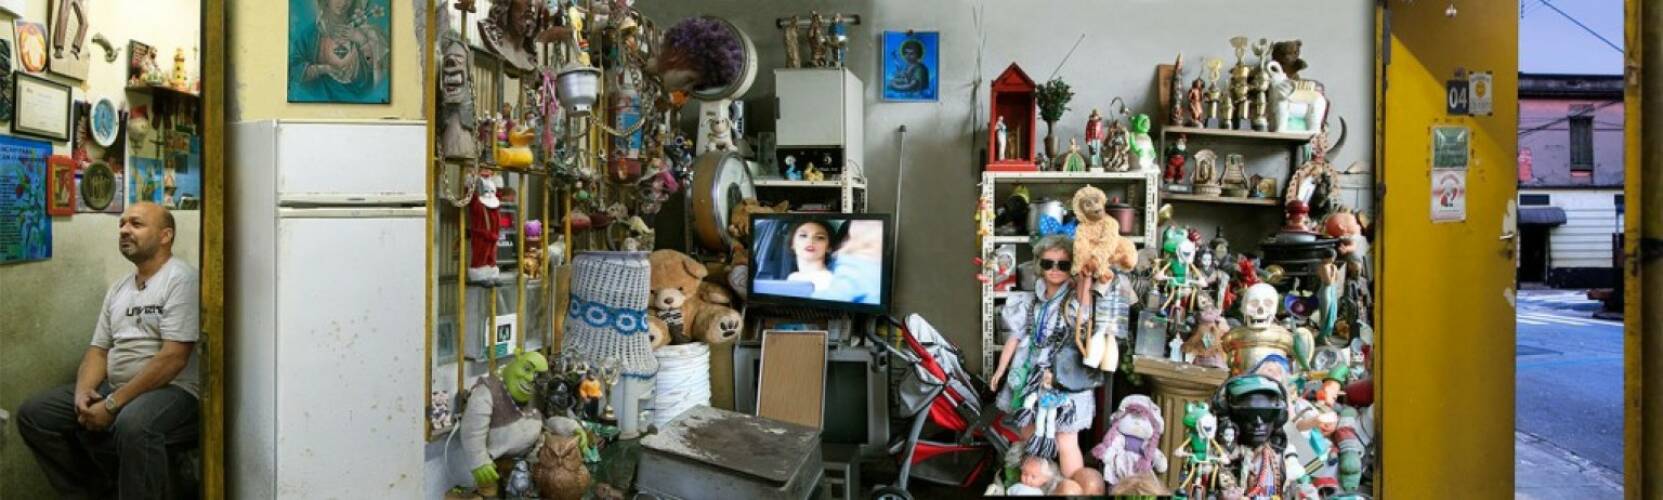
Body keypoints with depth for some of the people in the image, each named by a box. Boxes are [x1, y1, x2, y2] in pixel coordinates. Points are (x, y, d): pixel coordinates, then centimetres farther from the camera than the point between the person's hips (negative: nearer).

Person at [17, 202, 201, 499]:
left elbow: (173, 357, -19)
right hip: (114, 387, 9)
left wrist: (112, 405, -19)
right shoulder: (118, 288, 17)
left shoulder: (180, 279, -10)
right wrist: (83, 391, -6)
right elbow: (98, 350, 16)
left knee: (133, 425, -38)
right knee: (32, 415, 0)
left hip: (171, 389, -9)